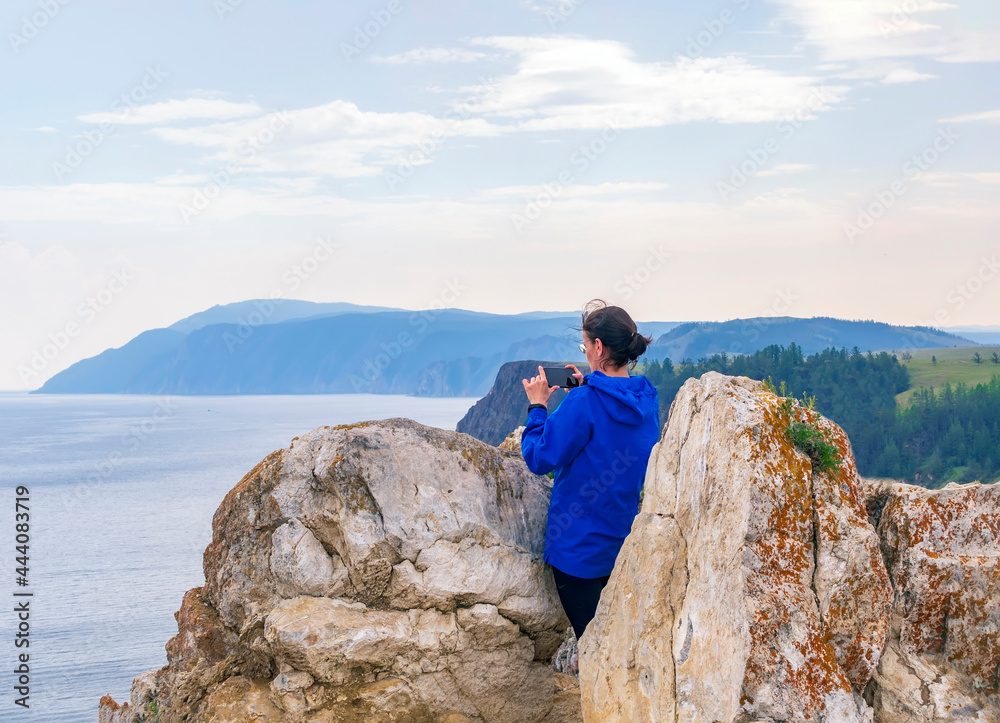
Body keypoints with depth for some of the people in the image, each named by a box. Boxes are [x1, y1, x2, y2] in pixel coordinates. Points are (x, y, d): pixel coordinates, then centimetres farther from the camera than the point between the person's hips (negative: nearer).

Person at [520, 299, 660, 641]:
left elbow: (540, 458, -18)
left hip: (580, 543, -7)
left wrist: (537, 406, -7)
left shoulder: (584, 402, -23)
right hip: (626, 539, 7)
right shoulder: (646, 399, 1)